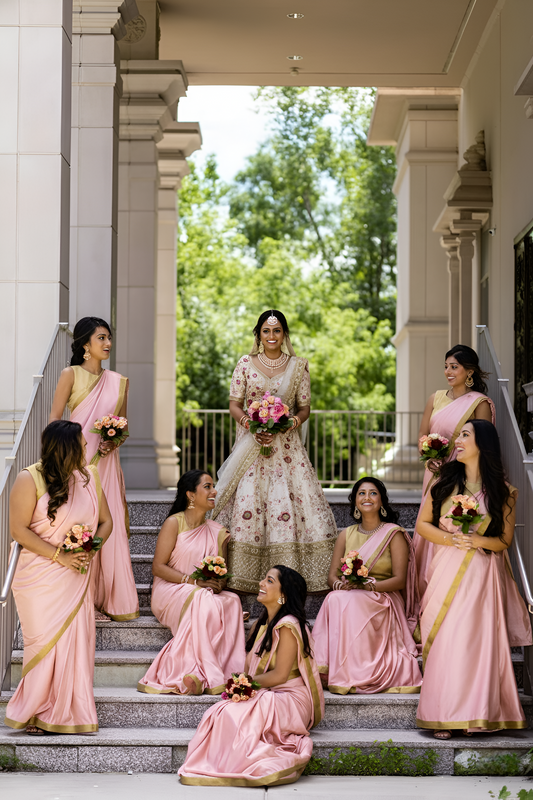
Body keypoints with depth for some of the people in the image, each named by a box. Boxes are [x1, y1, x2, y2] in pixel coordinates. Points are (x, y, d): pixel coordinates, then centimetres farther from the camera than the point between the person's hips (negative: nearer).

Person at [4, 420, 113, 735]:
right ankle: (37, 713, 10)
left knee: (77, 641, 0)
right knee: (45, 644, -2)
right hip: (40, 577, -4)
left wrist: (90, 549, -7)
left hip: (77, 578, 5)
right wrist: (60, 555, -17)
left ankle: (70, 713, 7)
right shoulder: (30, 479, -8)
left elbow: (106, 521, 13)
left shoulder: (89, 476, 9)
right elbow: (19, 529, -12)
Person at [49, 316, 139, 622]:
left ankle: (110, 599, 8)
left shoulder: (119, 381, 13)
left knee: (109, 526, 1)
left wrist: (114, 442, -4)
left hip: (106, 461, 4)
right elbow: (54, 419, -3)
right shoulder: (71, 375, 0)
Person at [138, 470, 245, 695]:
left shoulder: (217, 532, 14)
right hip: (170, 593, -5)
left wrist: (219, 584, -9)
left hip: (206, 594, 5)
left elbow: (222, 575, 16)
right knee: (202, 601, -36)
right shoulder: (174, 523, -2)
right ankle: (207, 675, -36)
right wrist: (193, 581, -19)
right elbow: (158, 567, -8)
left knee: (232, 601, -27)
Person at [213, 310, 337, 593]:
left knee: (288, 505, -8)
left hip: (286, 446, 1)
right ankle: (238, 581, -7)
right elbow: (235, 405, 6)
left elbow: (304, 408, 9)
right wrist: (252, 426, -11)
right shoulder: (246, 364, 7)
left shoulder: (298, 366, 7)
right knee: (245, 505, -9)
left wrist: (294, 421, -12)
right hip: (251, 443, -1)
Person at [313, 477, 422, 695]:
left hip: (384, 602, -4)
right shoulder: (346, 535, 15)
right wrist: (340, 584, -14)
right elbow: (332, 576, 11)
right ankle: (329, 669, -35)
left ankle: (347, 676, -34)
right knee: (335, 599, -32)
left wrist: (368, 585, -21)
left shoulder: (394, 534, 1)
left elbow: (399, 580, -7)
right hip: (348, 599, 4)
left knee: (346, 602, -35)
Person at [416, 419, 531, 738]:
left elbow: (505, 540, 3)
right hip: (449, 569, 1)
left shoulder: (501, 491, 2)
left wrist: (478, 540, -16)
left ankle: (478, 713, 2)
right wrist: (450, 539, -9)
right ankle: (445, 715, -1)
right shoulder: (445, 482, 8)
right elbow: (423, 524, 8)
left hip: (484, 573, -1)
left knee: (479, 639, -6)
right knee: (445, 639, -5)